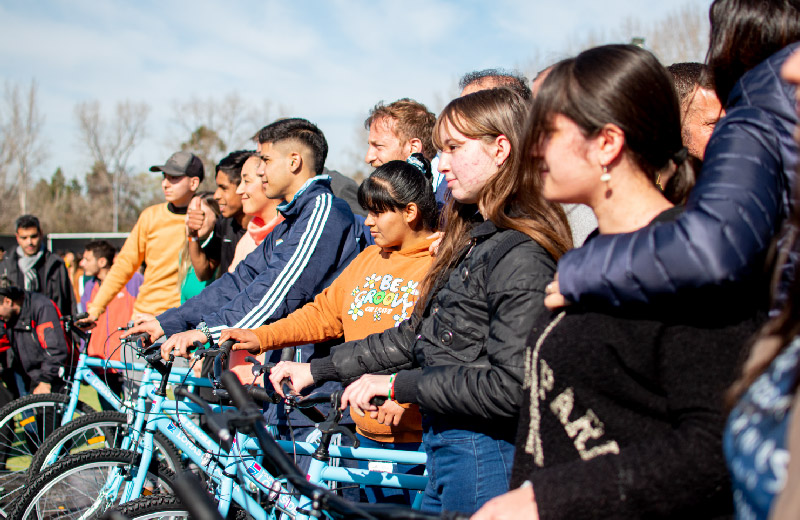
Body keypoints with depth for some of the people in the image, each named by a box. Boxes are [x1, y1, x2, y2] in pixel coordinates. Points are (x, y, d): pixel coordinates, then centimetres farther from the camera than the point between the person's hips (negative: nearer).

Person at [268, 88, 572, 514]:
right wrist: (316, 370, 12)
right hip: (447, 449, 9)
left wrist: (398, 385, -17)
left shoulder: (521, 256, -18)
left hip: (483, 456, -9)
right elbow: (415, 335, 15)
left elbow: (510, 386, -24)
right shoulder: (474, 240, 13)